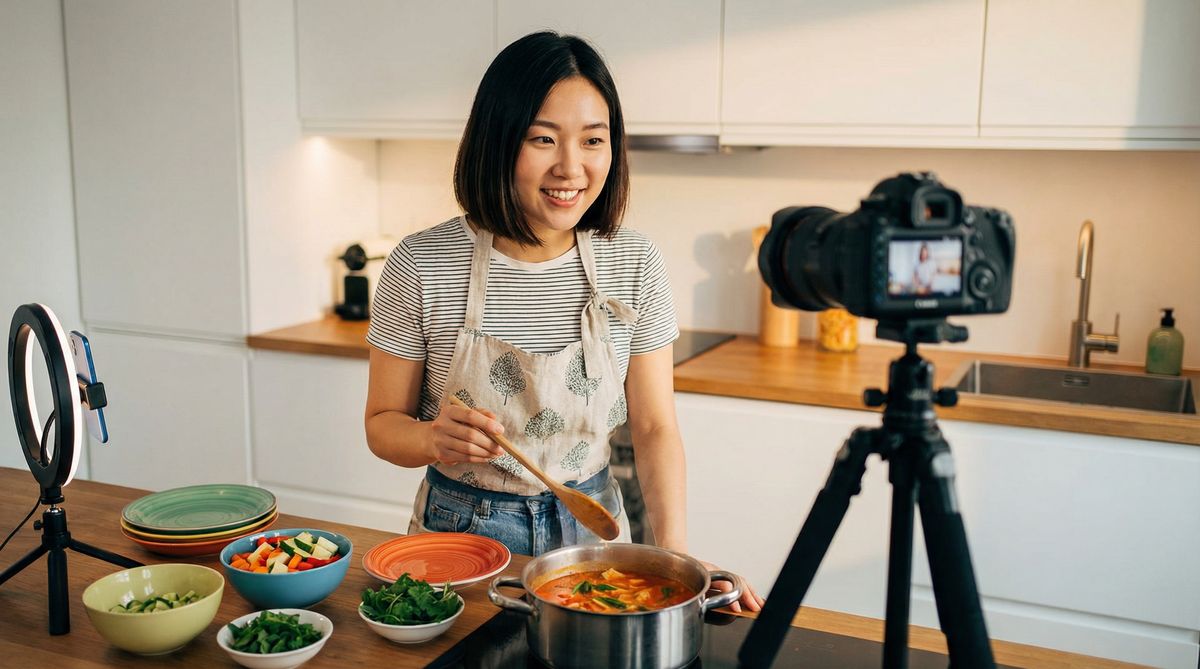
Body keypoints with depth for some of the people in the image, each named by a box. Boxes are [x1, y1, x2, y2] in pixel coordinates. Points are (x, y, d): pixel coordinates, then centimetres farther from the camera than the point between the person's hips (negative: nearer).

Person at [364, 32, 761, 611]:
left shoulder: (634, 265, -9)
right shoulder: (423, 265, -16)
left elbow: (654, 427, -5)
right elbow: (383, 423, -6)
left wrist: (674, 550, -18)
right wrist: (433, 439, -29)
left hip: (588, 529, 2)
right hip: (461, 528, -1)